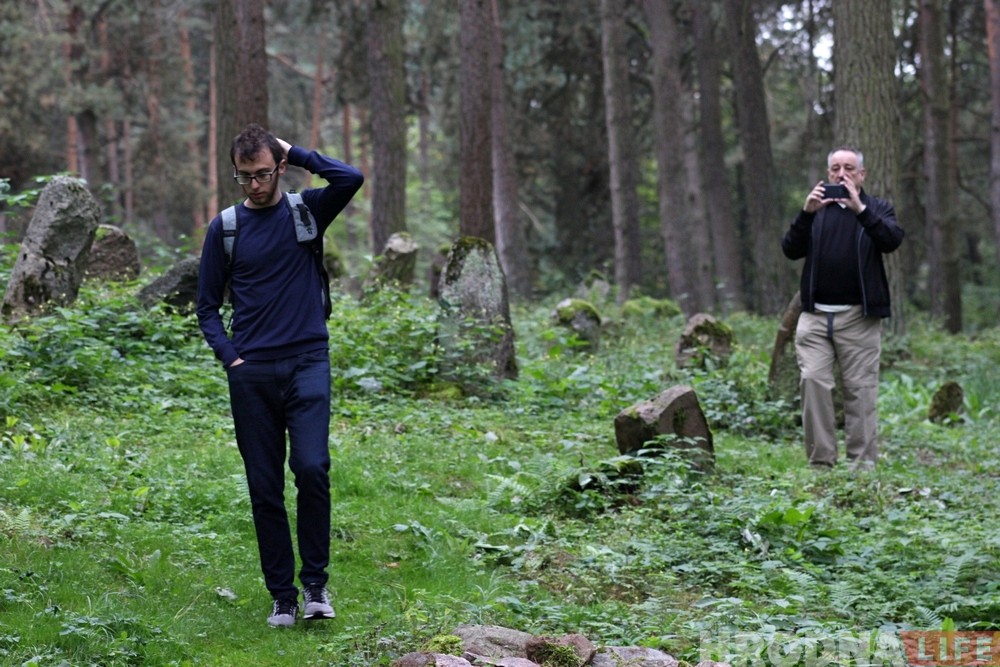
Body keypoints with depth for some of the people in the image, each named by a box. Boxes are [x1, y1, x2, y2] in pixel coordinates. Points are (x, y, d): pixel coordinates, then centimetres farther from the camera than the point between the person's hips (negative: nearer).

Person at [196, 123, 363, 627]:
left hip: (307, 363, -1)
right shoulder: (225, 227, 7)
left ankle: (315, 582, -2)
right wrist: (230, 358, -3)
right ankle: (281, 595, 12)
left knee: (312, 468, -17)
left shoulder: (307, 211, 6)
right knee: (264, 488, 3)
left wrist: (295, 152, -4)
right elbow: (208, 306, 11)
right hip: (252, 373, 1)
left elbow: (350, 179, -14)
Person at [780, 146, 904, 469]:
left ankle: (862, 463, 1)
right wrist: (806, 213, -12)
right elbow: (790, 250, 3)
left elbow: (892, 240, -10)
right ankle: (821, 461, -3)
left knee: (860, 388, -3)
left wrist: (860, 209, -21)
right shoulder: (816, 209, 15)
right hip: (815, 315, 2)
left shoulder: (877, 208, 9)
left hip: (859, 317, -2)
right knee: (813, 381, -8)